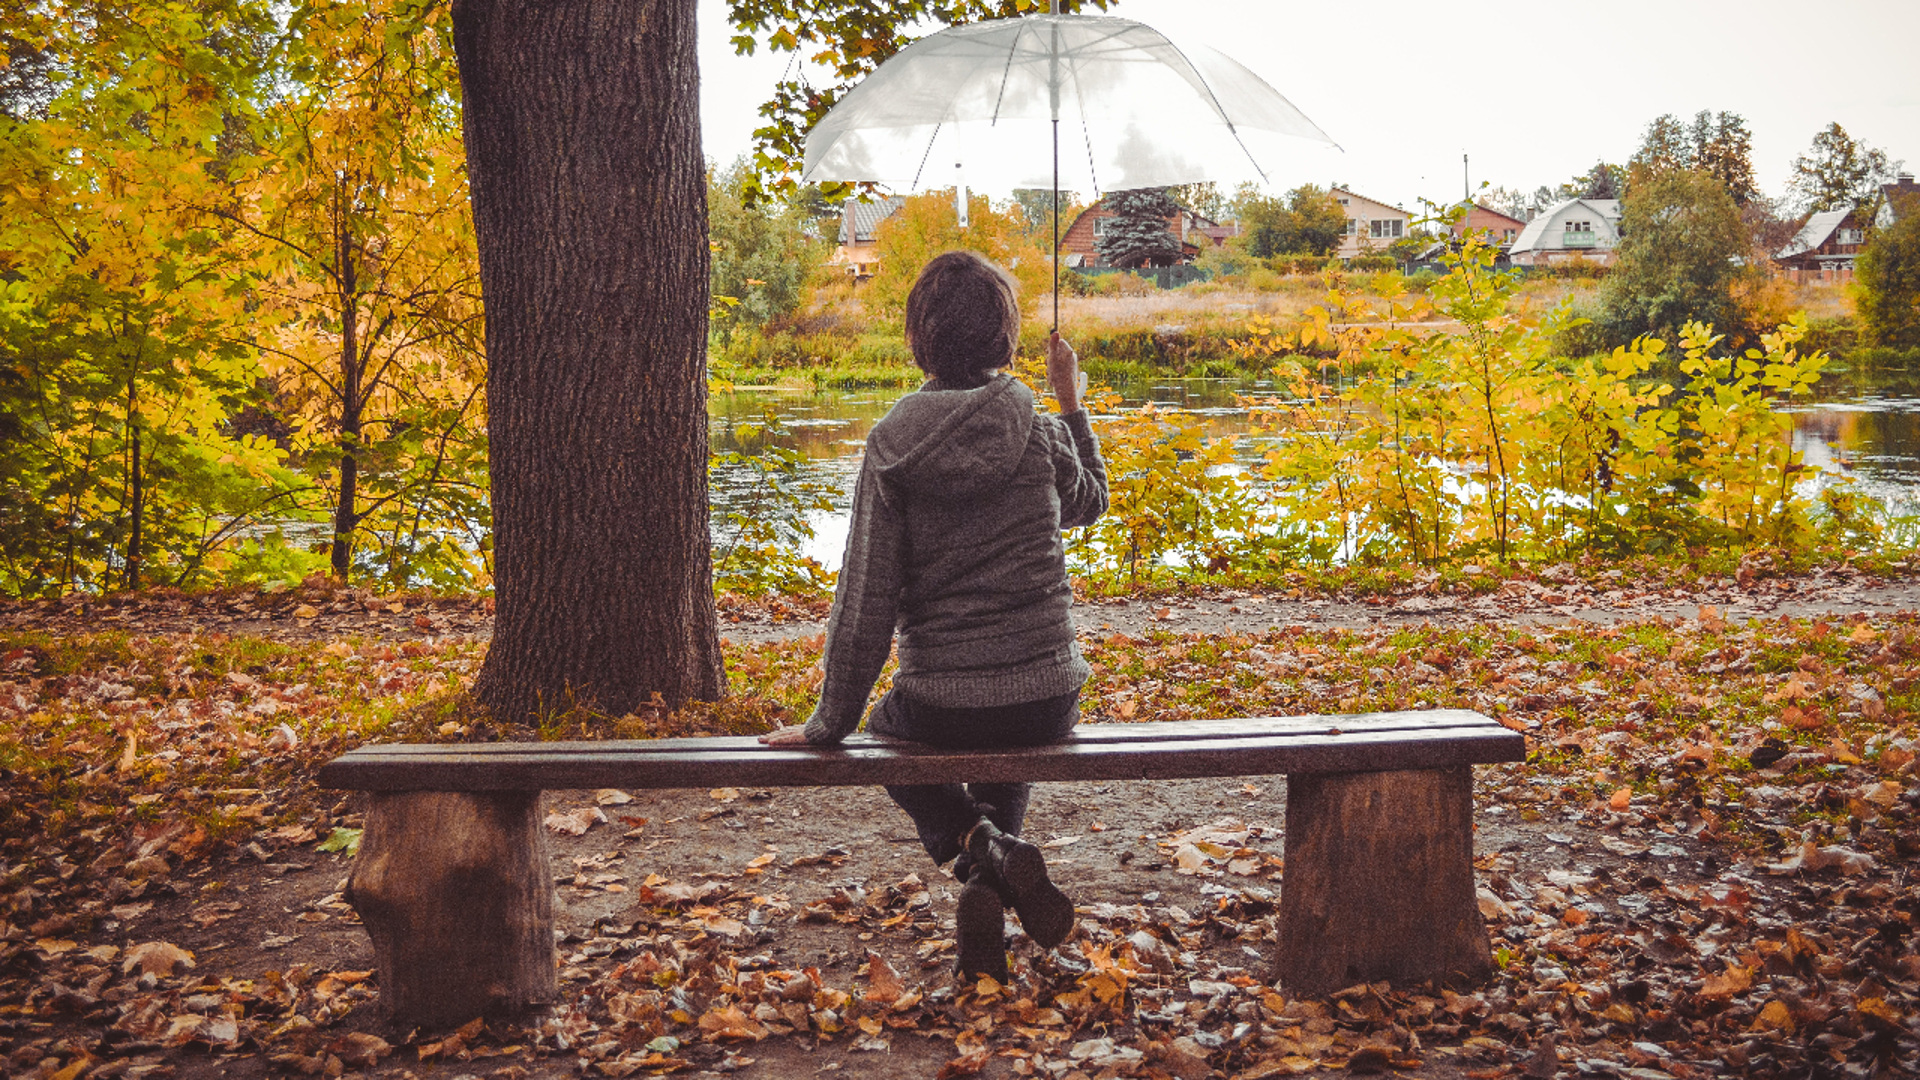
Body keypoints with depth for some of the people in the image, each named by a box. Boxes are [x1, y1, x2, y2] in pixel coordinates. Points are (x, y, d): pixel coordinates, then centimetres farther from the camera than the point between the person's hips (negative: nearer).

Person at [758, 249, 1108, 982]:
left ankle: (979, 844, 4)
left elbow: (867, 603, -10)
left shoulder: (893, 446, -11)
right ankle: (999, 865, 17)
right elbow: (1089, 504, 18)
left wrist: (829, 723, 0)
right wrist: (1072, 401, 26)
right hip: (1047, 700, 3)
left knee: (885, 735, 32)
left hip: (940, 706, -2)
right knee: (1010, 747, 38)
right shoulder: (1040, 434, -7)